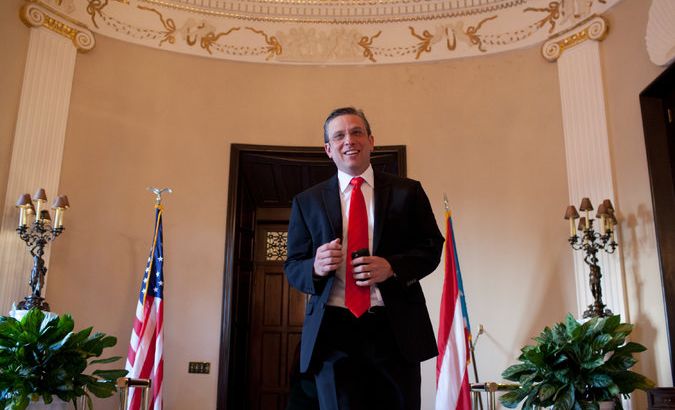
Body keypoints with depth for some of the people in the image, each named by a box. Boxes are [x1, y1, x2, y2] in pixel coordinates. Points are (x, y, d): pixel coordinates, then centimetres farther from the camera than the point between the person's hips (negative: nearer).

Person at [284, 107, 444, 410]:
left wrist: (392, 267, -13)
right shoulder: (307, 202, 10)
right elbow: (292, 267, 9)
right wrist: (316, 267, -14)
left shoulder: (408, 192, 8)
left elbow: (432, 248, 6)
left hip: (396, 329, 0)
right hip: (332, 331, 0)